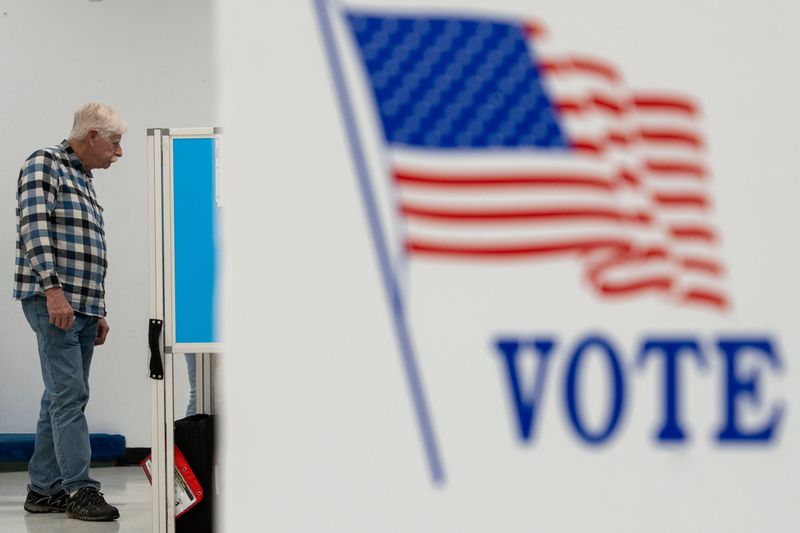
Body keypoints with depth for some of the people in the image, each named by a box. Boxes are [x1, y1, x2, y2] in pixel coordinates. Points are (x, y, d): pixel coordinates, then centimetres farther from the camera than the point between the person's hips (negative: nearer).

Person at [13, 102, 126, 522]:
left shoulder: (83, 181, 23)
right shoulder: (44, 165, -3)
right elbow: (34, 227, -15)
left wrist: (97, 311, 21)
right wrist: (53, 288, -24)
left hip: (80, 307, 9)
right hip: (52, 300, -9)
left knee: (62, 397, 8)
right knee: (70, 394, -12)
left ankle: (44, 490, 11)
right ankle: (79, 489, -13)